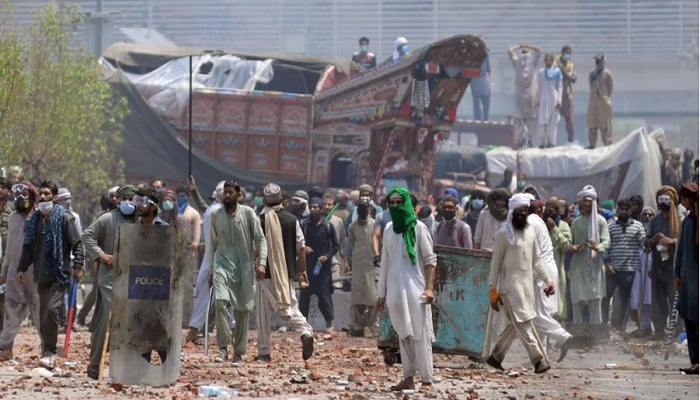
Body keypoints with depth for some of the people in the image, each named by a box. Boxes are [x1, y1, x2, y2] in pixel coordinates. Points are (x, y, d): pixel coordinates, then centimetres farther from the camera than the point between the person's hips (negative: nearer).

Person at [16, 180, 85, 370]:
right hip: (41, 275, 6)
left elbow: (76, 244, -4)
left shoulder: (64, 218, -3)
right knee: (43, 314, 7)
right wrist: (21, 268, 11)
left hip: (59, 273, -6)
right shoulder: (34, 220, 14)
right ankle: (47, 353, 14)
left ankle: (49, 352, -14)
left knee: (52, 309, -18)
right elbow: (28, 246, 19)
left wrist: (78, 265, -13)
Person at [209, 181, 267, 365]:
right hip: (222, 264, 1)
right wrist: (211, 269, 16)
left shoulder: (248, 213, 0)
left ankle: (239, 352, 13)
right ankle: (223, 347, -18)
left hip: (243, 267, -1)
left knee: (242, 310, 3)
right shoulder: (216, 215, 8)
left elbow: (260, 239, 0)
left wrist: (262, 262, -12)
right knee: (220, 302, -21)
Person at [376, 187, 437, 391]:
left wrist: (430, 288, -13)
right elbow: (385, 262, 15)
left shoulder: (418, 228, -3)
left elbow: (430, 259, -4)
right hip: (396, 290, 5)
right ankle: (408, 378, 9)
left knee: (420, 335, -5)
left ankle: (426, 380, -3)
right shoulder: (389, 229, 11)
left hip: (415, 290, -5)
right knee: (403, 335, 6)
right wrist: (381, 293, 15)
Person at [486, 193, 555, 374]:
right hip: (511, 285, -7)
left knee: (515, 324, 10)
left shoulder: (530, 231, 12)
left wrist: (547, 279, 9)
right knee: (524, 322, -10)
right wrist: (493, 290, -9)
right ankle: (538, 359, -14)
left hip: (527, 284, 7)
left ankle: (496, 356, 22)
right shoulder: (503, 233, -7)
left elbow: (536, 259, 18)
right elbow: (495, 262, -6)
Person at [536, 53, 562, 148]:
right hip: (543, 99, 2)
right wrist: (538, 100, 9)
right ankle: (542, 142, 1)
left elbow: (559, 87, 2)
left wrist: (559, 101, -4)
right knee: (541, 121, -4)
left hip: (553, 99, -2)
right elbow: (539, 87, 13)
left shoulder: (557, 72, 2)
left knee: (552, 122, -1)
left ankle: (551, 142, 3)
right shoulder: (541, 72, 9)